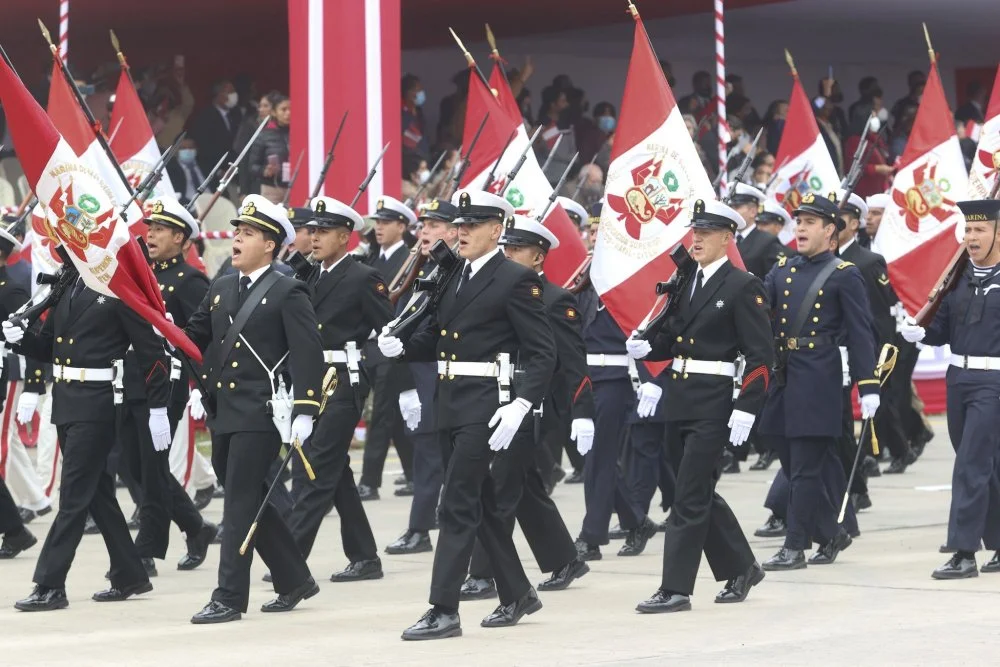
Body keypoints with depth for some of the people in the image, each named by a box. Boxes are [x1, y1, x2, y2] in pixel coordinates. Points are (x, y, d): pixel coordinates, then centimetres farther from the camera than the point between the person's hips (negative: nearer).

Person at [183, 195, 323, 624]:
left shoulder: (288, 294, -6)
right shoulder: (220, 289, 16)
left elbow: (308, 355, -11)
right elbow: (193, 339, 18)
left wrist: (304, 412, -18)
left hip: (260, 413, -8)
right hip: (223, 412, 8)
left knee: (240, 504, -8)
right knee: (250, 502, 13)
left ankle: (230, 597, -5)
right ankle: (295, 580, 27)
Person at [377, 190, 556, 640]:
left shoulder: (516, 280, -9)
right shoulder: (455, 278, 14)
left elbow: (543, 354, -13)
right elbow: (435, 337, 17)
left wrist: (519, 406, -23)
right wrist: (400, 346, -4)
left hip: (485, 409, -8)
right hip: (451, 408, 8)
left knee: (457, 507, -10)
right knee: (481, 504, 15)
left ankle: (444, 611, -8)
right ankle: (517, 594, 28)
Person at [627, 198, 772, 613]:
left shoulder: (742, 287, -9)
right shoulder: (686, 283, 12)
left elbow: (760, 356, -12)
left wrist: (745, 410, -18)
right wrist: (647, 348, -4)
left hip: (714, 406, -8)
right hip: (680, 402, 8)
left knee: (689, 498, -7)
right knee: (700, 493, 15)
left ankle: (676, 589, -4)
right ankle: (740, 568, 30)